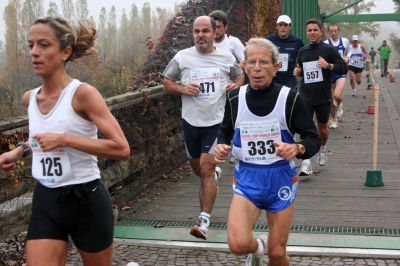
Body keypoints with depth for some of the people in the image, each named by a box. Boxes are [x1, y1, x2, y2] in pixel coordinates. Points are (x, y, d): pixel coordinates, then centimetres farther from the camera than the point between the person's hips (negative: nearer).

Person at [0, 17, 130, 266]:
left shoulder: (83, 93, -15)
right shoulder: (30, 98, 4)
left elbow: (122, 149, -22)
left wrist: (64, 139, -25)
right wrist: (21, 150, 7)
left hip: (86, 201, -5)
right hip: (45, 202, 5)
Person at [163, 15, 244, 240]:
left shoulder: (227, 58, -1)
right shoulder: (182, 57, -3)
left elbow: (241, 77, 16)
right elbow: (167, 83, 5)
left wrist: (236, 85, -7)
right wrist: (182, 89, -16)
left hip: (216, 122, -2)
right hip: (191, 121, 3)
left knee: (206, 169, -11)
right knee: (198, 168, 18)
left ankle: (204, 221, -8)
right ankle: (214, 172, 56)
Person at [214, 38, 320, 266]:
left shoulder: (290, 98, -13)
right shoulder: (235, 98, -5)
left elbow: (314, 139, -8)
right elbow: (225, 130, 13)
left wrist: (297, 149, -30)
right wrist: (222, 146, -9)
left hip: (280, 177, -1)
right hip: (247, 178, 1)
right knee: (238, 244, -18)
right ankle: (258, 248, 19)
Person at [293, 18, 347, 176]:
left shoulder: (329, 49, -6)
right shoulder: (302, 51, 7)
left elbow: (344, 69, -8)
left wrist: (328, 65, -23)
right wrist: (298, 71, 1)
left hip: (323, 96, -2)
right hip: (306, 95, 2)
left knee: (322, 128, 15)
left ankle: (322, 149, 47)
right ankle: (306, 163, -14)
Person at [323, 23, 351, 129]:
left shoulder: (345, 41, 0)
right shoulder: (325, 44, -7)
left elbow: (349, 51, 17)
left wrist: (347, 57, -3)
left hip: (341, 72, 0)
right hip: (329, 73, 1)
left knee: (337, 95, -23)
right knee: (330, 98, 7)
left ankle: (339, 105, 13)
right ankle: (333, 119, 26)